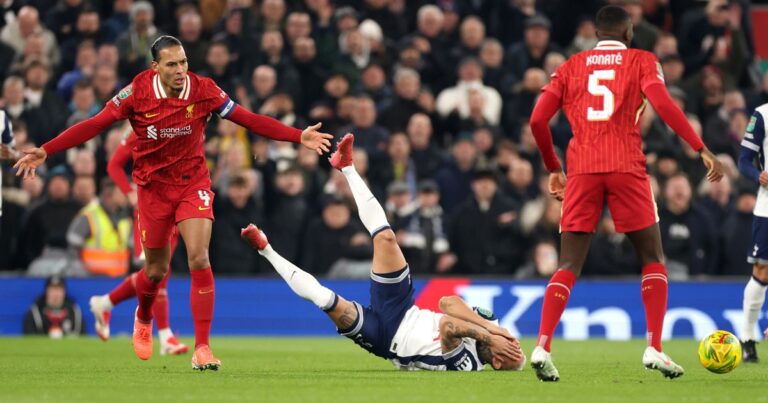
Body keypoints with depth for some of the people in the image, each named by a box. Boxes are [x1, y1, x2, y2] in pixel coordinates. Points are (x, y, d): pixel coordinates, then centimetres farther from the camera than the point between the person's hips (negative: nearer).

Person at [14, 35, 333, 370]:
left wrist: (298, 136, -14)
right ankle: (143, 319, 45)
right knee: (157, 270, 9)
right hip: (153, 186, 0)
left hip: (193, 183, 0)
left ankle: (202, 348, -13)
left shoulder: (204, 90, -13)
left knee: (199, 259, -18)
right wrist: (45, 151, -17)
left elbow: (248, 119, -8)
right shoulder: (137, 93, -15)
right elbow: (94, 125, -11)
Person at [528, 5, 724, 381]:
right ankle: (654, 348, -1)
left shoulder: (571, 66, 16)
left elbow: (538, 120, 9)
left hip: (581, 170, 2)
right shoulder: (642, 61, 9)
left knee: (568, 266, 3)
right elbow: (661, 102, -9)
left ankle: (542, 347, -16)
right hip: (626, 167, -2)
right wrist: (702, 149, -10)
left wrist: (553, 168, 22)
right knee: (653, 260, 11)